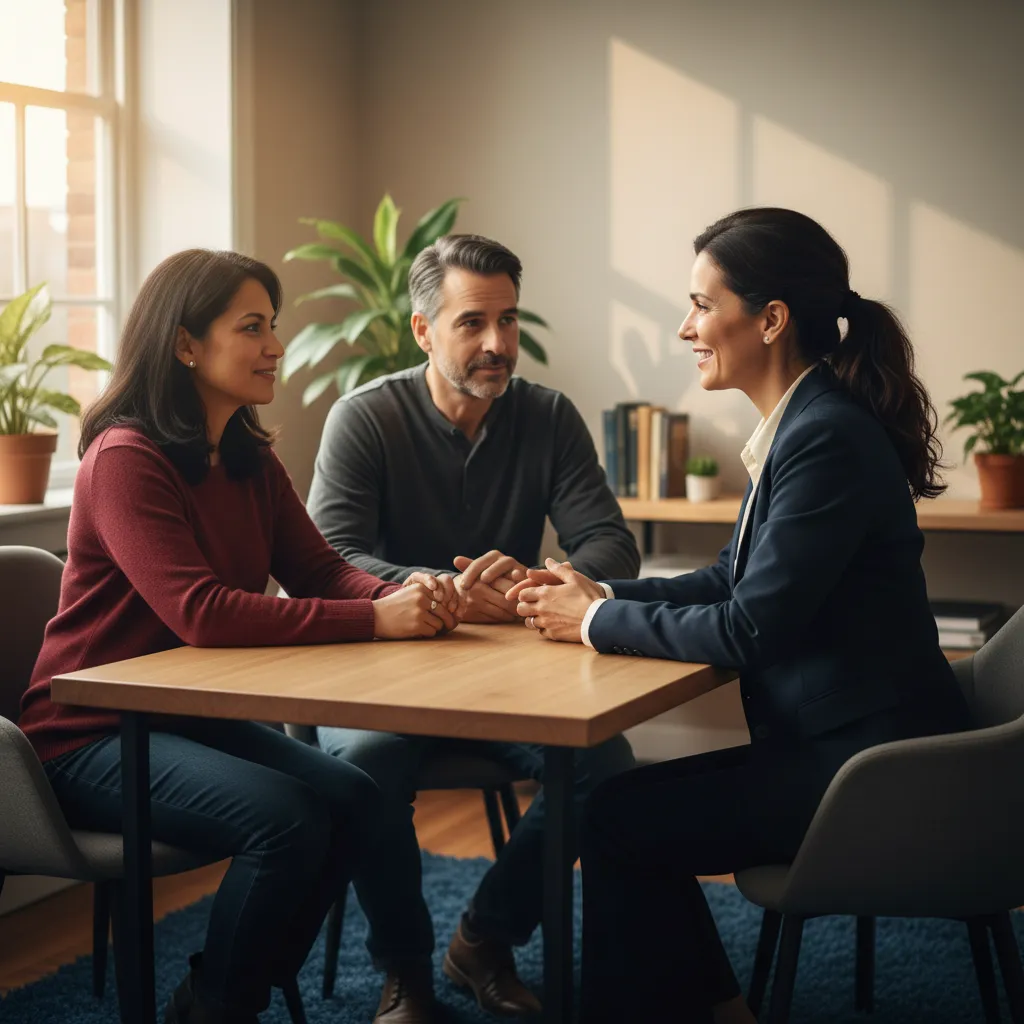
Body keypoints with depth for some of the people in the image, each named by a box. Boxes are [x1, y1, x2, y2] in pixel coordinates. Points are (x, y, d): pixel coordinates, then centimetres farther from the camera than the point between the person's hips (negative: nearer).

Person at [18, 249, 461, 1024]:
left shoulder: (251, 460, 7)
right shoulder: (126, 458, -19)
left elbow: (319, 569, 2)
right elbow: (200, 613, -29)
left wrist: (404, 594, -21)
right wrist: (375, 621, -32)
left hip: (197, 718, 8)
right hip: (93, 735, -8)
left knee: (354, 802, -11)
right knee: (285, 819, -26)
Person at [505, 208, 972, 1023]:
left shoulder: (828, 438, -22)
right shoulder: (804, 421, 8)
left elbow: (750, 628, -22)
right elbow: (735, 577, 15)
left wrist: (598, 623, -11)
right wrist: (604, 596, 3)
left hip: (866, 774, -9)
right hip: (840, 744, 9)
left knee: (618, 822, -6)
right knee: (632, 798, 10)